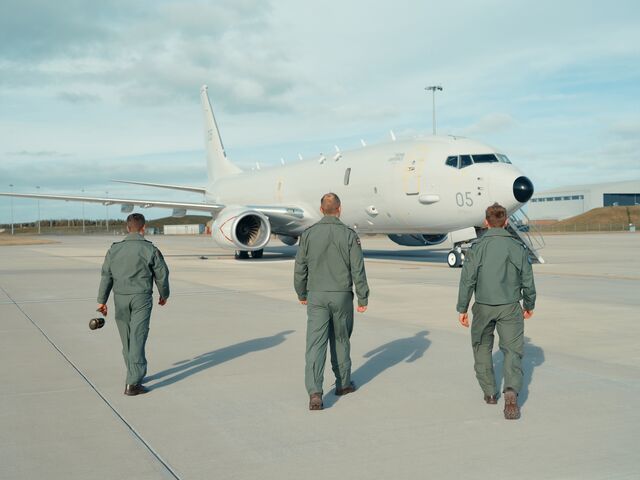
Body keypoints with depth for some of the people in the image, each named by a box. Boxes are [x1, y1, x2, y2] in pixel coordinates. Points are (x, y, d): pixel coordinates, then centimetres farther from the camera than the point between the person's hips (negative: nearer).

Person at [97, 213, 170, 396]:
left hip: (120, 298, 4)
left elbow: (106, 276, 4)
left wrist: (102, 301, 10)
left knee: (127, 339, 15)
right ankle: (132, 383, -7)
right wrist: (164, 295, 16)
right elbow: (162, 275, -1)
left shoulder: (115, 249, 3)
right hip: (141, 298, -4)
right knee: (137, 339, -4)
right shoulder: (150, 249, -6)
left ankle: (135, 374, 30)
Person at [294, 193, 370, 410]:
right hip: (342, 296, 0)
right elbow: (358, 270, -6)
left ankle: (314, 392, -17)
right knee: (341, 341, 18)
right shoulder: (349, 235, -5)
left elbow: (300, 268, 3)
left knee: (315, 344, -4)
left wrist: (301, 294, 16)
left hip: (316, 296, 0)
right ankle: (343, 383, 31)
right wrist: (363, 298, 3)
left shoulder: (309, 234, -1)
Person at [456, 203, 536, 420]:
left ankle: (490, 392, 24)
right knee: (513, 350, 2)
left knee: (482, 348, 19)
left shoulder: (477, 248, -6)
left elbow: (467, 280, -8)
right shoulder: (518, 247, -3)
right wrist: (529, 305, 18)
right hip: (510, 308, 0)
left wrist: (462, 308, 0)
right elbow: (528, 281, 2)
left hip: (483, 308, 0)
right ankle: (511, 390, -21)